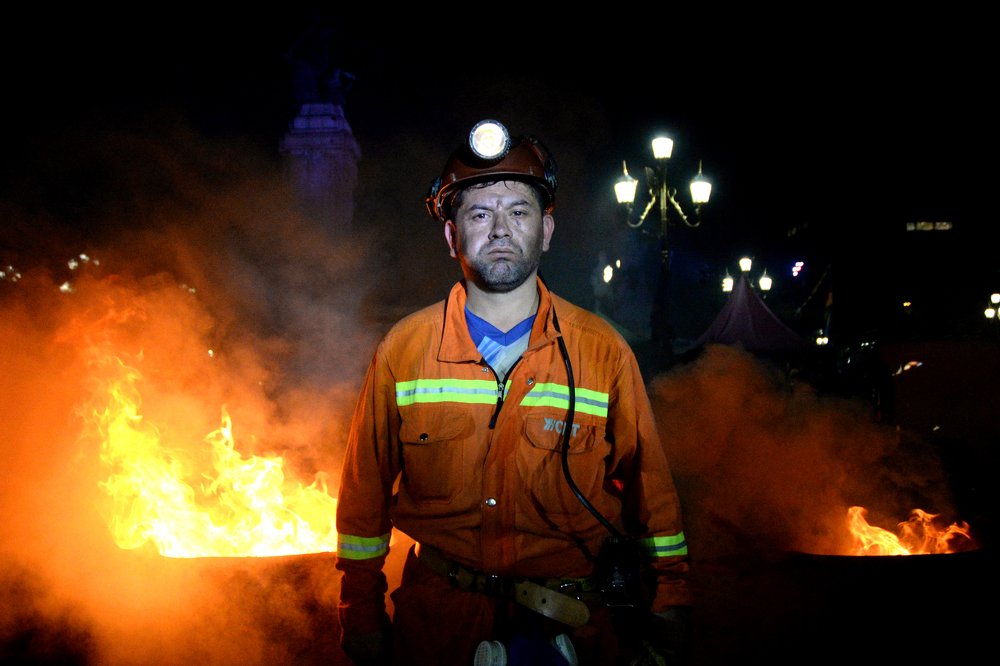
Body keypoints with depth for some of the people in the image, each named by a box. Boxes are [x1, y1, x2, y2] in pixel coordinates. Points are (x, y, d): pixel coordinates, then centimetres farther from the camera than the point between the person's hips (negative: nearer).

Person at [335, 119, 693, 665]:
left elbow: (647, 482, 3)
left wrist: (670, 598, 5)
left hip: (572, 620, 0)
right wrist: (360, 612, 5)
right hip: (438, 620, 1)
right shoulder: (402, 350, -4)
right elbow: (366, 487, 2)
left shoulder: (603, 351, -5)